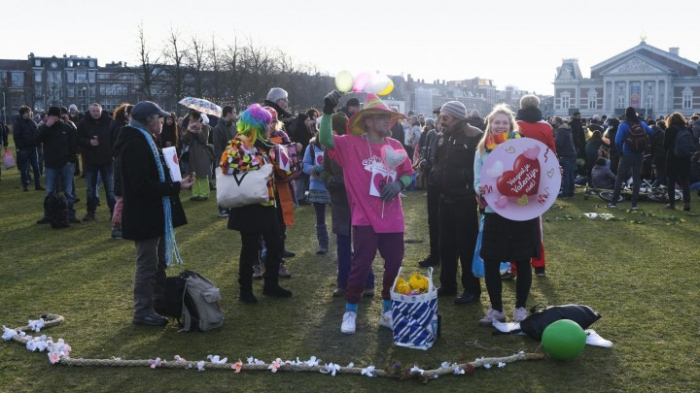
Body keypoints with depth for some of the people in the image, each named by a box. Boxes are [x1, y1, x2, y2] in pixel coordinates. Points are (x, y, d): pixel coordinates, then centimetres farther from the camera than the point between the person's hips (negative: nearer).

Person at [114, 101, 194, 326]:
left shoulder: (143, 141, 14)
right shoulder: (135, 145, -21)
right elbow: (143, 185, -27)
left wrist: (176, 182, 5)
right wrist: (176, 186, -23)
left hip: (153, 212, 11)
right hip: (144, 215, -11)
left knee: (159, 261, 21)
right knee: (147, 264, 1)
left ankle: (159, 302, 35)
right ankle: (143, 312, 14)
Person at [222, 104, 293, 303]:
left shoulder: (262, 144, 13)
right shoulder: (237, 143, -11)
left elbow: (270, 167, 25)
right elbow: (226, 165, -27)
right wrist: (254, 169, -22)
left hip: (266, 202, 8)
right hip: (248, 205, -8)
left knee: (275, 244, 12)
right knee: (250, 248, 1)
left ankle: (271, 285, 27)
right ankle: (245, 290, 16)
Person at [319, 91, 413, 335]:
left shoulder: (395, 146, 5)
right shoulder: (353, 143, -6)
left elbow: (408, 175, 13)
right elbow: (325, 140, -19)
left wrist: (399, 184, -8)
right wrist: (328, 112, -32)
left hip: (392, 220, 4)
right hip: (365, 219, -4)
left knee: (394, 265, 12)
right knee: (360, 265, 1)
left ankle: (388, 310, 31)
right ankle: (350, 312, 19)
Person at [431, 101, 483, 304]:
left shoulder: (474, 137, -13)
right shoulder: (443, 137, 11)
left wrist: (464, 177, -20)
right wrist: (435, 175, 5)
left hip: (465, 200, -7)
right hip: (445, 199, 7)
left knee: (467, 245, -1)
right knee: (446, 244, 13)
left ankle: (472, 289, 9)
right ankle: (447, 284, 26)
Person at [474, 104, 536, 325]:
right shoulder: (482, 151, 5)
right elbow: (478, 182, 2)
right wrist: (482, 190, -21)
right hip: (494, 213, 2)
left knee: (522, 263, 7)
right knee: (490, 263, 2)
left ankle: (520, 308, 24)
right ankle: (496, 309, 19)